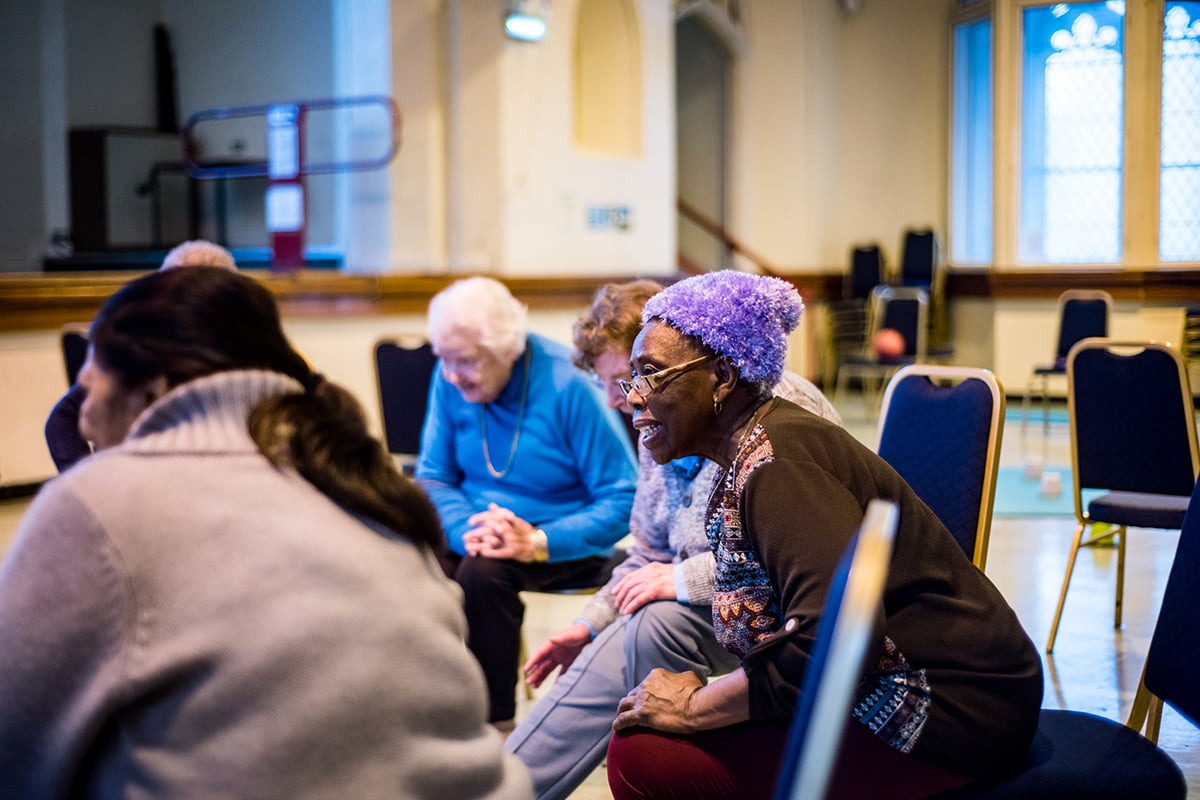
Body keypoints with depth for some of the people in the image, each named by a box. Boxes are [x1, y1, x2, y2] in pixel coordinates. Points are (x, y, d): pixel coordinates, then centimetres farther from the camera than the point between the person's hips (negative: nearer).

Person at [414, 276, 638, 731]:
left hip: (563, 545, -4)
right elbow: (433, 476, 4)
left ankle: (496, 724, -17)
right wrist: (468, 527, -18)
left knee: (483, 571, -35)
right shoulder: (450, 380, -2)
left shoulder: (568, 386, -18)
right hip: (481, 523, 5)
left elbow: (623, 501, -18)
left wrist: (540, 542, -29)